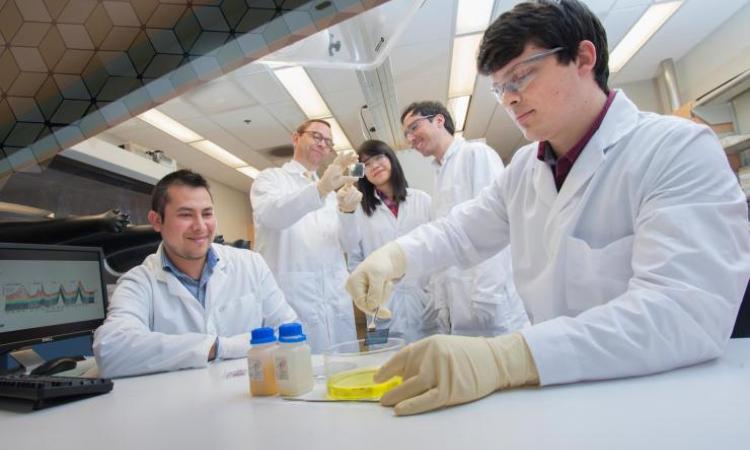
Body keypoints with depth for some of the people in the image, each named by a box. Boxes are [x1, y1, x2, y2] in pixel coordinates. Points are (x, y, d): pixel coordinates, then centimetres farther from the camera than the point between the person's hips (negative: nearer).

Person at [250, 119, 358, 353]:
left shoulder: (329, 192, 22)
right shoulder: (271, 178, 6)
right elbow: (271, 215, -17)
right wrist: (320, 188, -33)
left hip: (337, 299, 5)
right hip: (294, 298, -5)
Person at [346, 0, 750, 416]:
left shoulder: (680, 150, -14)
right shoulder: (524, 167, 5)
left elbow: (689, 310, -27)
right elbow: (460, 232, 15)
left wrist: (502, 358, -39)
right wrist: (393, 256, -6)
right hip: (563, 396, 5)